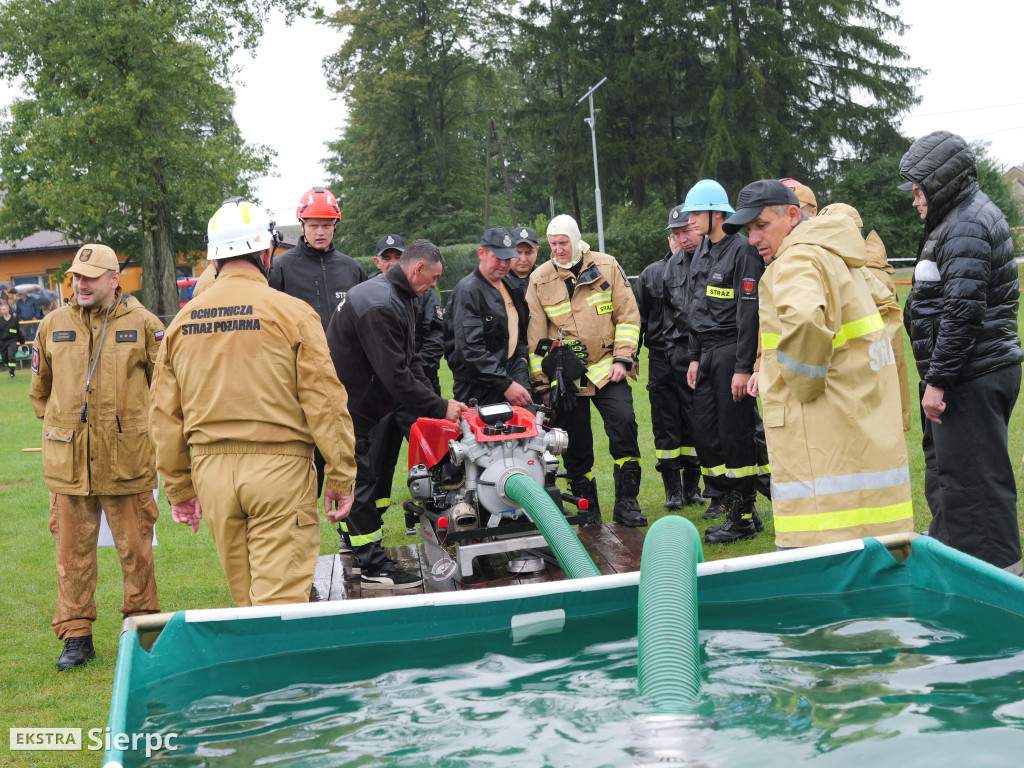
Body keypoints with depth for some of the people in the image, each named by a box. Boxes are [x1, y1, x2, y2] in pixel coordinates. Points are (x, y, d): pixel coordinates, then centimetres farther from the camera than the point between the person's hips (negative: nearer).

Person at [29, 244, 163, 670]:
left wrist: (142, 428, 8)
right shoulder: (53, 325, 8)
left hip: (127, 459, -2)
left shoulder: (142, 324, 0)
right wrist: (58, 426, 16)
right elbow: (40, 388, 21)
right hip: (67, 461, 2)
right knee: (73, 552, 6)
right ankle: (76, 635, 17)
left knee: (136, 549, 5)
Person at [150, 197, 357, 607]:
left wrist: (179, 489, 18)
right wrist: (340, 478, -1)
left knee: (244, 598, 17)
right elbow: (325, 403, -9)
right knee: (279, 598, -2)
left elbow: (164, 415, 10)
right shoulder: (292, 312, -6)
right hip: (279, 466, -5)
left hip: (210, 467, 5)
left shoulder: (182, 321, 7)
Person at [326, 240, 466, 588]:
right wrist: (438, 408, -19)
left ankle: (361, 552, 26)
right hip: (345, 411, -11)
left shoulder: (398, 300, 11)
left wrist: (436, 400, 2)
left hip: (357, 408, 11)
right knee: (360, 484, -5)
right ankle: (373, 567, 1)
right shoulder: (380, 305, -25)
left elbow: (410, 362, 13)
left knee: (359, 482, 16)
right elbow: (395, 376, -27)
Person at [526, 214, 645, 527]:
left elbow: (628, 315, 3)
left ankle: (626, 503, -7)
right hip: (564, 376, 1)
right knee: (575, 443, 4)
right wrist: (541, 383, 4)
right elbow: (534, 336, 5)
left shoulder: (607, 267, 1)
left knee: (623, 422, -17)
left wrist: (622, 359, -6)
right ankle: (587, 509, 18)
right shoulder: (539, 279, 2)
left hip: (606, 369, -1)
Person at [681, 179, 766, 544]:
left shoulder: (742, 251, -11)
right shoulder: (701, 253, 15)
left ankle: (744, 517, 5)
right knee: (704, 432, 8)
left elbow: (749, 312, -16)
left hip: (731, 353, -8)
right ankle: (725, 497, 23)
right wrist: (695, 357, 17)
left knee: (736, 434, -4)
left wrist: (743, 367, -18)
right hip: (707, 354, 8)